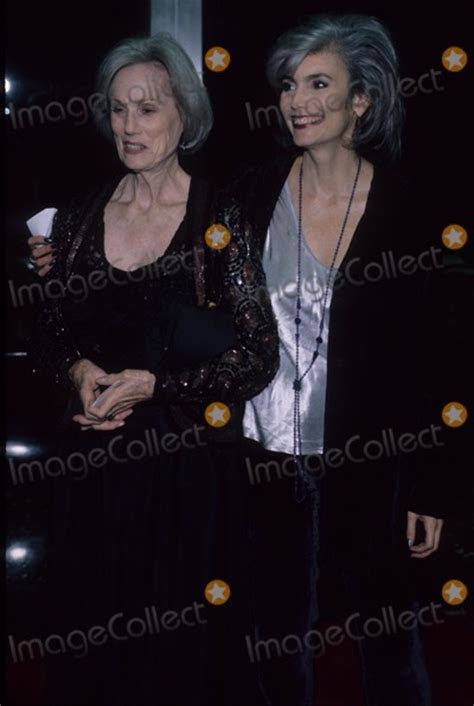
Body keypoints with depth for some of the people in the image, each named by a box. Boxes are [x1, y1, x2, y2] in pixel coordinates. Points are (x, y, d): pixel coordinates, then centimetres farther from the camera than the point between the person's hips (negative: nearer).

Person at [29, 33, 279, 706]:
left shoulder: (220, 220, -7)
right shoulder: (77, 218, 4)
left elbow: (259, 355, -10)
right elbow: (51, 331, 12)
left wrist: (151, 384, -17)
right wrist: (81, 372, -10)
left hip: (188, 459, -3)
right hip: (96, 457, 4)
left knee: (182, 646, 8)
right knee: (92, 629, 14)